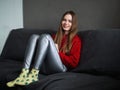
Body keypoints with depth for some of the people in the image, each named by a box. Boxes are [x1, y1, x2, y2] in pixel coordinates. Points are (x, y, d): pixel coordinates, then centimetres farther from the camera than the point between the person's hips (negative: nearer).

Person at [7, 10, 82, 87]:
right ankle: (24, 74, -32)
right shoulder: (55, 36, 26)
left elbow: (74, 63, -1)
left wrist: (58, 52, -8)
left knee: (45, 37, -21)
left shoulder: (76, 39, 10)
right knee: (35, 36, -14)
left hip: (60, 68, -5)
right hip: (44, 67, 5)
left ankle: (33, 75, -34)